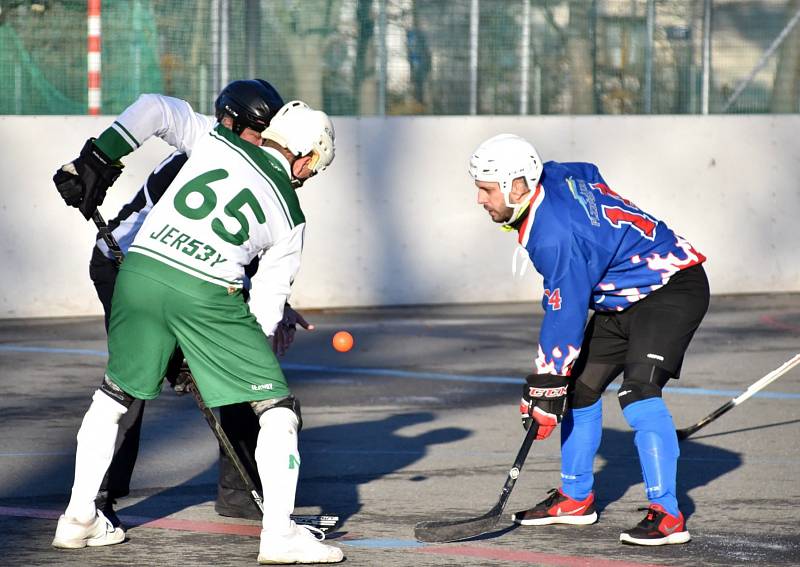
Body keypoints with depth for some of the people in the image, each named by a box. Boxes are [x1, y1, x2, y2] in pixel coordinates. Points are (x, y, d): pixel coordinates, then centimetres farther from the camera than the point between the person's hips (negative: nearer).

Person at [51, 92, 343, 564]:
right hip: (207, 293, -3)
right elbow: (268, 305, 13)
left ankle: (79, 518, 25)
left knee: (116, 392, 24)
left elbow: (154, 109, 2)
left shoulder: (216, 141, 15)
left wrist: (97, 160, 6)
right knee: (278, 406, 8)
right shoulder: (290, 216, 13)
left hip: (140, 272, 4)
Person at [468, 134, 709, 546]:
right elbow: (589, 175, 19)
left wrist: (545, 388, -20)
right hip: (621, 298, 11)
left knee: (638, 391, -26)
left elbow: (564, 316, -26)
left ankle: (667, 516, -28)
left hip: (673, 291, -11)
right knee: (580, 387, 12)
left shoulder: (556, 235, -29)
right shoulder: (552, 177, -4)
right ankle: (575, 498, 25)